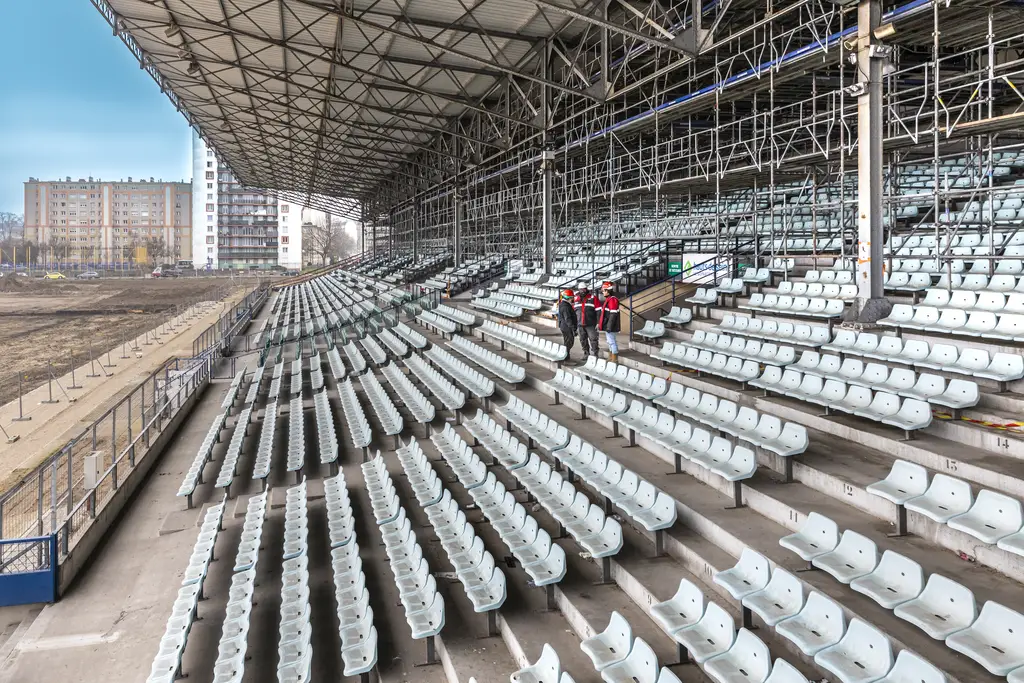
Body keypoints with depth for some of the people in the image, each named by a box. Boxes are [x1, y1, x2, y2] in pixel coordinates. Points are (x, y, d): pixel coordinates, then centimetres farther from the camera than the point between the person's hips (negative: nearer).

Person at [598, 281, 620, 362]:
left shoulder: (612, 300, -18)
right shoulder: (608, 299, 15)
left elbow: (613, 315, -22)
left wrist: (609, 327, -23)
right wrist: (599, 323, 23)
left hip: (610, 326, -11)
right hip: (607, 325, 11)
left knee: (611, 341, -5)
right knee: (609, 341, 18)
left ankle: (614, 359, 2)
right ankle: (611, 358, 29)